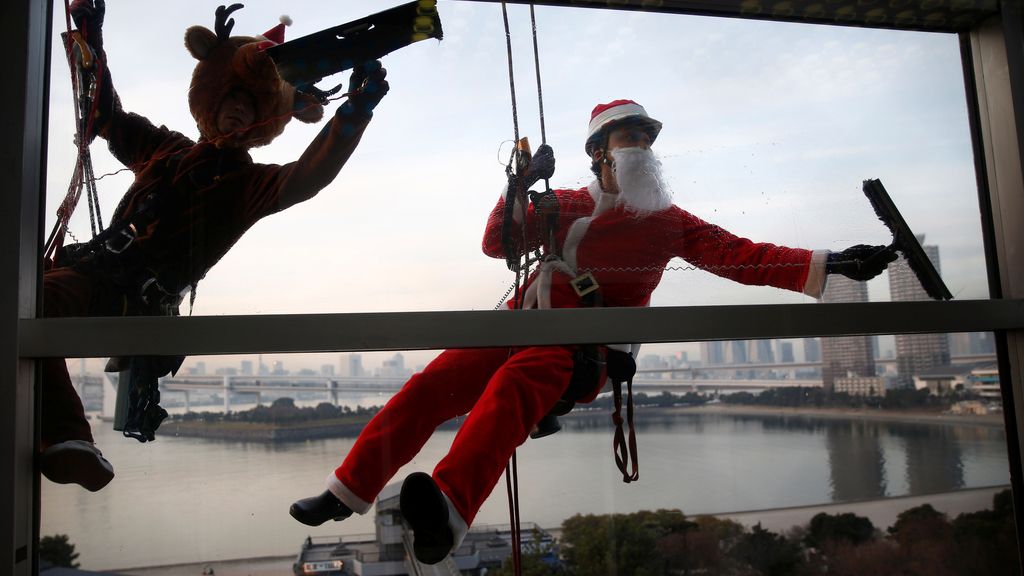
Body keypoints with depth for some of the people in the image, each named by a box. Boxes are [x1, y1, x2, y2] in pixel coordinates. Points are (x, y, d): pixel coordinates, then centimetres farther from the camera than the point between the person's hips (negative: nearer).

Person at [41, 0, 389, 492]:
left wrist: (354, 114, -23)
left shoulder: (247, 183, 9)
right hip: (91, 268, 7)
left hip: (140, 302, -7)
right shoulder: (164, 148, 25)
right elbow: (105, 115, 36)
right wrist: (92, 40, 31)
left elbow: (306, 178, -10)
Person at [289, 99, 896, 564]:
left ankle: (450, 512, -55)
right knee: (430, 386, -15)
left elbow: (744, 257, 5)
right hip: (521, 323, 4)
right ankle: (349, 491, -4)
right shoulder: (565, 204, 20)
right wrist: (522, 185, 0)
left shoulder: (670, 222, 14)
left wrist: (828, 264, -6)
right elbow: (498, 243, 14)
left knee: (515, 382, -36)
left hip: (584, 350, -4)